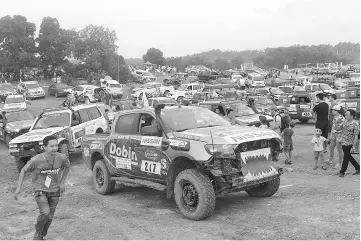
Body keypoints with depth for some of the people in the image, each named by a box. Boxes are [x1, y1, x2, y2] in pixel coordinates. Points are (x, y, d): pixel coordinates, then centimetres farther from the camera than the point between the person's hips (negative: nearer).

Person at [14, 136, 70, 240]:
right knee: (45, 213, -20)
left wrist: (62, 182, 6)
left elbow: (67, 166, 8)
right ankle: (38, 231, 9)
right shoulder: (36, 160, -22)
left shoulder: (61, 158, -16)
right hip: (40, 190, -3)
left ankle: (41, 235, 33)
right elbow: (24, 171, -5)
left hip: (54, 190, 3)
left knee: (50, 217, 8)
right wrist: (18, 188, -7)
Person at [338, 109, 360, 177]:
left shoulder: (355, 124, -16)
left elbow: (356, 136, -16)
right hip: (343, 142, 8)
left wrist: (354, 146, -18)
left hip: (349, 143, -8)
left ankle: (342, 172, 12)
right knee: (348, 156, 16)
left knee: (346, 157, 1)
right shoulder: (345, 121, 6)